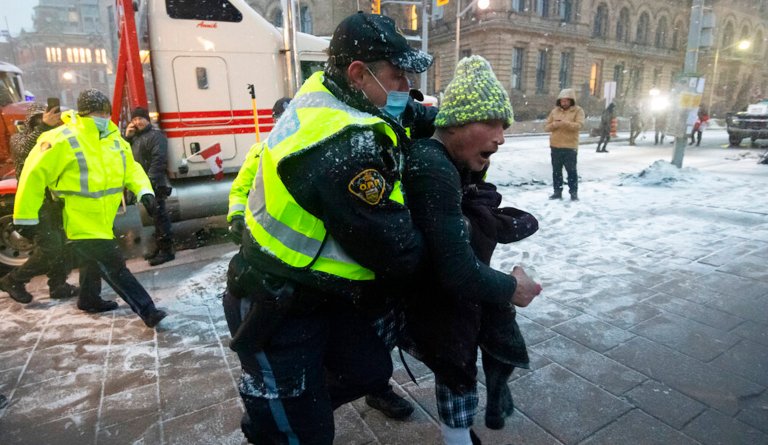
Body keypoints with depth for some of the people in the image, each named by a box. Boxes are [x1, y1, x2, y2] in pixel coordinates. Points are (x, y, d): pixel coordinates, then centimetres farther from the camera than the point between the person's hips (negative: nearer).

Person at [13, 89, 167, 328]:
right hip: (81, 222, -8)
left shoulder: (114, 138, 4)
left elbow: (130, 167, 6)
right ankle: (147, 311, -6)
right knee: (114, 267, -8)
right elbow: (34, 175, -14)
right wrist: (26, 216, -10)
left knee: (95, 261, 26)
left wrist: (144, 190, -14)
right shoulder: (62, 140, -18)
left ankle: (89, 299, 47)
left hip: (103, 220, 8)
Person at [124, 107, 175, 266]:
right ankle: (159, 247, 23)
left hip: (155, 184, -9)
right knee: (156, 216, 14)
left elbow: (158, 160, -20)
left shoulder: (156, 135, -10)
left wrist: (150, 181, -25)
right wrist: (127, 137, 6)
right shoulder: (136, 136, 19)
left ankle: (167, 250, -4)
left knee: (160, 216, -8)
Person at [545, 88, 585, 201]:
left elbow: (578, 125, -16)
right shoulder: (555, 111, 9)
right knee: (556, 170, 8)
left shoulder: (578, 110, -1)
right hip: (555, 146, 4)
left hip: (570, 146, -4)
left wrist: (564, 123, -28)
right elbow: (546, 127, 7)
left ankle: (574, 192, 9)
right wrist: (555, 124, -14)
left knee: (571, 170, 0)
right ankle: (557, 192, 17)